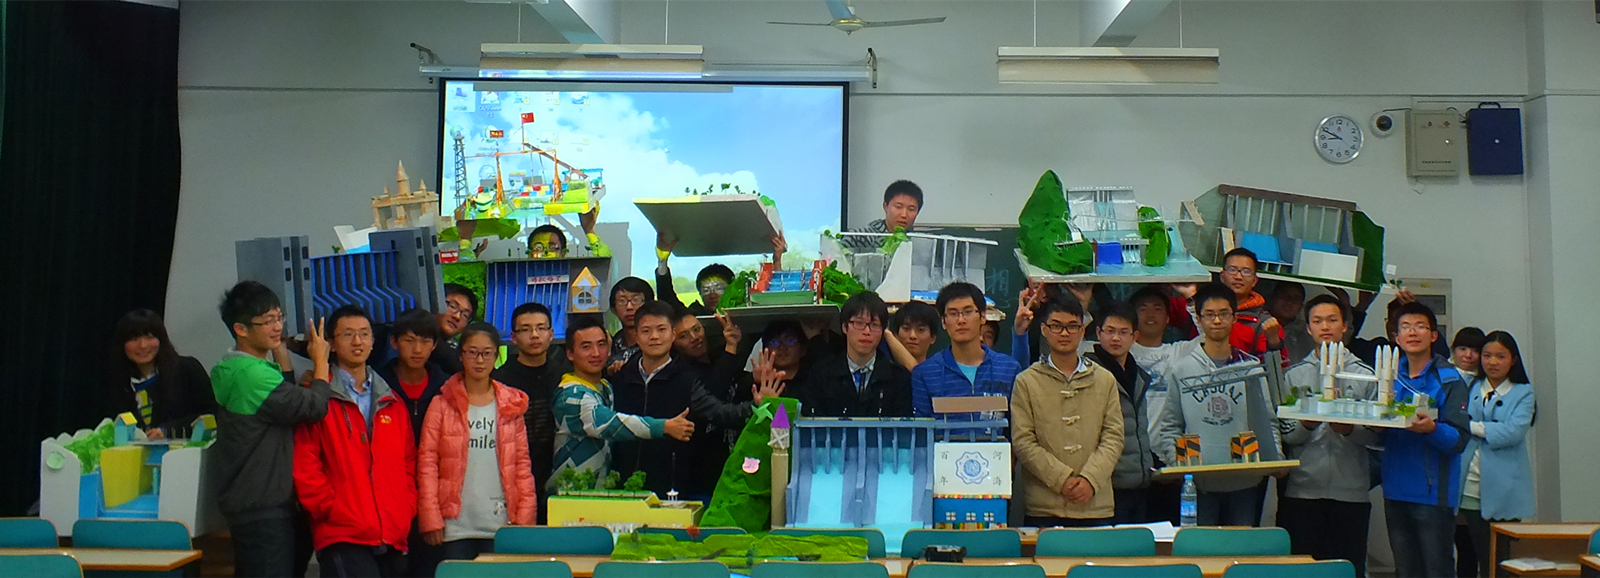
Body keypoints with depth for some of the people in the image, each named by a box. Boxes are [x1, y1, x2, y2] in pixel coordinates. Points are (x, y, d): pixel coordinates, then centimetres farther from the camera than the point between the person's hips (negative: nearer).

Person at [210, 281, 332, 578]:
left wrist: (281, 354, 12)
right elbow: (312, 407, -20)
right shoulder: (251, 373, -19)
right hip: (263, 508, -10)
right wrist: (321, 360, -4)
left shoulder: (231, 368, 15)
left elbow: (288, 403, 18)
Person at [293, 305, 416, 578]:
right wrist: (332, 510, -10)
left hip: (393, 537, 5)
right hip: (342, 536, -5)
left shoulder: (392, 402, 17)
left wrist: (407, 510, 5)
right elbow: (304, 466, -5)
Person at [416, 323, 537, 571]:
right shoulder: (443, 405, 4)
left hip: (501, 525, 1)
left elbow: (523, 463, 8)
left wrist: (526, 517, 0)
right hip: (455, 525, -1)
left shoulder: (511, 405, 9)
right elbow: (427, 463, 0)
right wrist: (431, 520, -7)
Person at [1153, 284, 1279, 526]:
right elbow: (1168, 427, 3)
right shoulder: (1180, 369, 2)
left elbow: (1267, 421, 11)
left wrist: (1275, 459, -3)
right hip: (1199, 481, -2)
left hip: (1246, 479, 2)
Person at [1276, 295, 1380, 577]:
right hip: (1301, 490, 0)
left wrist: (1350, 430, -16)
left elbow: (1378, 434, 3)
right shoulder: (1294, 375, 9)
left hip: (1350, 492, 0)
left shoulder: (1365, 374, 10)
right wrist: (1306, 425, -18)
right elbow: (1284, 433, 1)